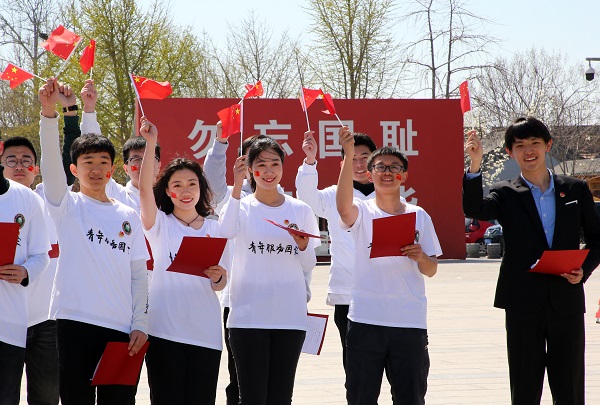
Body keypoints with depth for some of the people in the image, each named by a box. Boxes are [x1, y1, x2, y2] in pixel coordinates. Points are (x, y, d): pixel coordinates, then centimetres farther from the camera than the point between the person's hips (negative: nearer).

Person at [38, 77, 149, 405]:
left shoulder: (129, 217, 13)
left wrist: (140, 324, 3)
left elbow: (139, 274, 13)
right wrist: (49, 113, -28)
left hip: (122, 328, 3)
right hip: (76, 322, -3)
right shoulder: (68, 206, 3)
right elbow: (51, 163, -14)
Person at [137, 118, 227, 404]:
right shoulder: (159, 224, 5)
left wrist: (218, 277, -15)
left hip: (205, 332, 2)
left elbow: (220, 284, 9)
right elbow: (144, 189, -13)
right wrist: (151, 143, -20)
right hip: (164, 330, -2)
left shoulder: (214, 229, 11)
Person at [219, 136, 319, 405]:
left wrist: (303, 245, -9)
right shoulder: (241, 206, 2)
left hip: (290, 315, 3)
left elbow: (309, 267, 11)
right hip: (249, 315, -3)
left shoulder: (300, 210, 9)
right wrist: (237, 186, -25)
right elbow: (225, 232, -22)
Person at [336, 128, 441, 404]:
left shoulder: (418, 216, 9)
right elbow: (343, 207, -25)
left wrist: (421, 257, -13)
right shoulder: (362, 212, 1)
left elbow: (431, 271, 11)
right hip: (365, 320, -2)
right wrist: (348, 157, -33)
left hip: (410, 323, 2)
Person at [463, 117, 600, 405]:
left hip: (567, 302, 1)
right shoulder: (506, 195, 4)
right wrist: (475, 165, -30)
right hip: (523, 304, -1)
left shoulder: (576, 190, 9)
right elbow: (473, 209, -16)